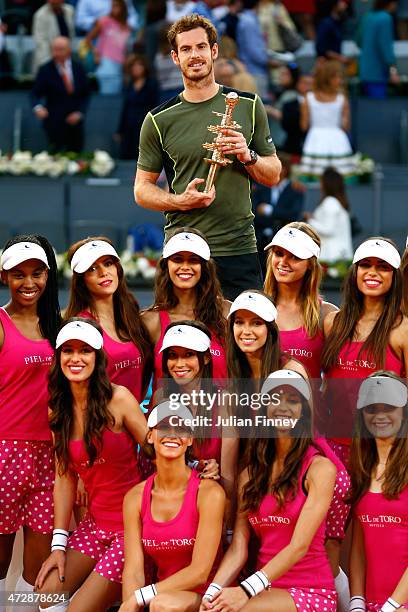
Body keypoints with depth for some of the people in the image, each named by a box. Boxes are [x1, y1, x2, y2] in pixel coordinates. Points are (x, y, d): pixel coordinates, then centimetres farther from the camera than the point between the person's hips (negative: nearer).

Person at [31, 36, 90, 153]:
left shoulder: (78, 68, 5)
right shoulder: (45, 70, -4)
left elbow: (85, 94, 10)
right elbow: (36, 94, -7)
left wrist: (80, 112, -3)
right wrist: (38, 107, -28)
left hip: (74, 120, 3)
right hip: (55, 122, -3)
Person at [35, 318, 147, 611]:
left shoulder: (118, 399, -12)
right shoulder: (59, 411, 5)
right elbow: (65, 478, 6)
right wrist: (59, 543, 1)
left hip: (132, 523, -5)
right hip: (96, 522, 6)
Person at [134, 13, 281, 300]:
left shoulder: (248, 106, 8)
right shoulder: (159, 120, 4)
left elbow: (273, 175, 13)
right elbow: (142, 189, 8)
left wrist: (248, 157, -7)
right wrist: (180, 201, -11)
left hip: (240, 248, 1)